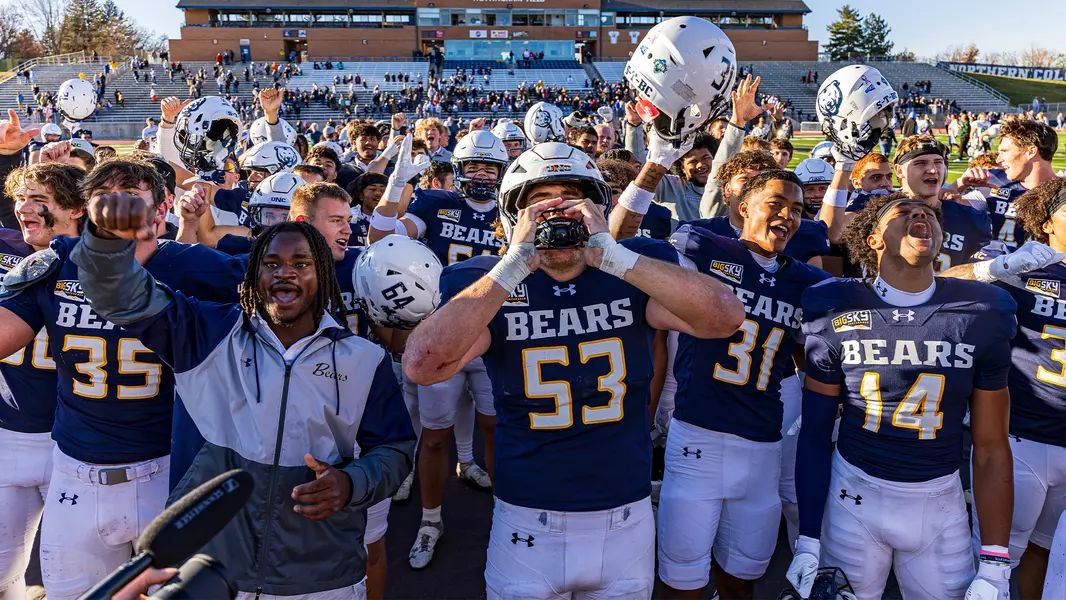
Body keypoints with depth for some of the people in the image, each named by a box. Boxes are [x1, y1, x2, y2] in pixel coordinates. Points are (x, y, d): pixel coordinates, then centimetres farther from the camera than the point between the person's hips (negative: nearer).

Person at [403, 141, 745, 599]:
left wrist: (611, 256, -27)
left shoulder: (634, 272, -5)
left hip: (625, 521, 2)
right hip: (527, 525, -1)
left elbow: (726, 318, -23)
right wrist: (515, 265, -25)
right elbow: (421, 367, -26)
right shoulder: (489, 285, -8)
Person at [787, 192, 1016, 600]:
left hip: (939, 501, 1)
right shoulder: (836, 315, -9)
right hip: (854, 493, -1)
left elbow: (991, 449, -1)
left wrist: (995, 566, -3)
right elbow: (815, 434, -2)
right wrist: (808, 540, -3)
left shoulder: (983, 318, -5)